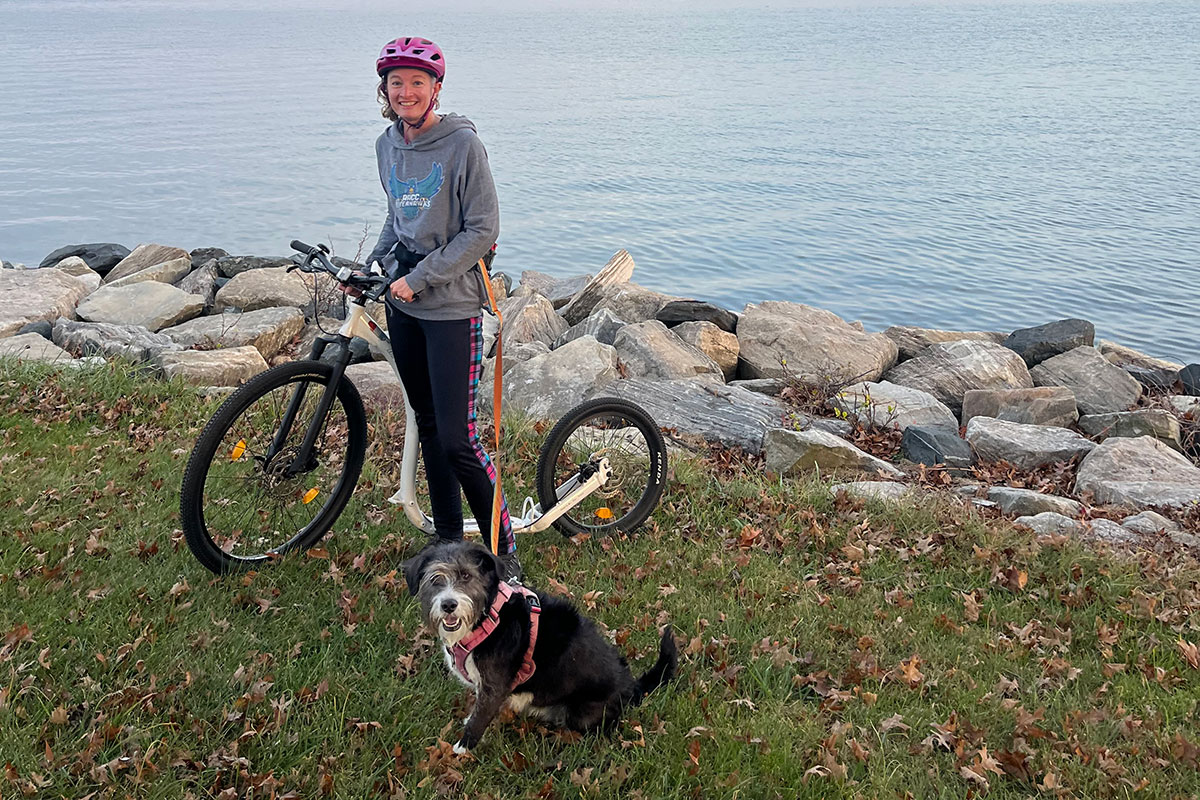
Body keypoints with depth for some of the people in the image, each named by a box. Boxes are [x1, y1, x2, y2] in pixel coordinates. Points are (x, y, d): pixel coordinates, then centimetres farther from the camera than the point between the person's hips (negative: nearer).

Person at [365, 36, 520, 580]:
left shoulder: (462, 146, -12)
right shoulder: (387, 146, 9)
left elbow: (482, 230, -14)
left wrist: (420, 278, -15)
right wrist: (371, 265, 10)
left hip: (451, 306, -7)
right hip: (403, 306, 7)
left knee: (457, 439, -10)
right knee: (428, 427, 13)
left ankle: (503, 551, 6)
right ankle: (448, 542, 26)